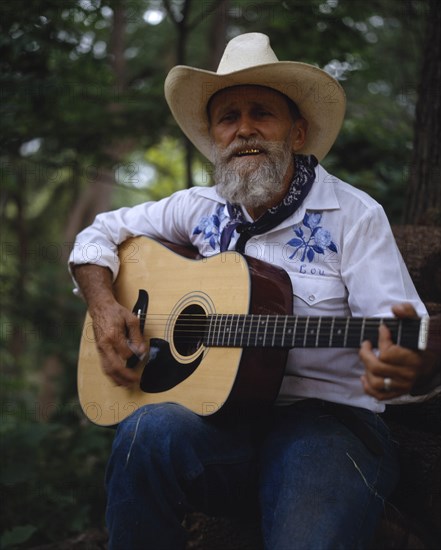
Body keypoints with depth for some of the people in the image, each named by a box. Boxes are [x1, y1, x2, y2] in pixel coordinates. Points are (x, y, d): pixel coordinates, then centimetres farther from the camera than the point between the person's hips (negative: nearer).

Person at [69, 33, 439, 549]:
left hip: (325, 415, -3)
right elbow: (101, 232, 24)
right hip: (218, 414, 4)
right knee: (147, 433, -32)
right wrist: (104, 306, 4)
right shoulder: (201, 210, 13)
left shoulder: (353, 215, -1)